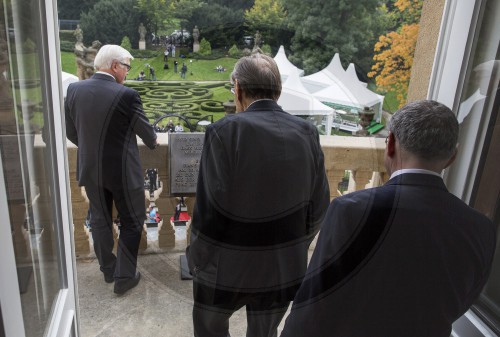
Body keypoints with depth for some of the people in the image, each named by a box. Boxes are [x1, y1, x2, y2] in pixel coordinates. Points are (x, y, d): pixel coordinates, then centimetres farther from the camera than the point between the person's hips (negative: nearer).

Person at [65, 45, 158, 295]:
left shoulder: (74, 89, -4)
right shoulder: (126, 95, -19)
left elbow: (70, 131, 5)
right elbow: (145, 130, -6)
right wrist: (153, 142, 17)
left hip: (89, 170, 6)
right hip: (122, 171, -5)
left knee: (100, 220, 20)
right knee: (132, 222, 12)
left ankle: (108, 270, 35)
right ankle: (124, 277, 19)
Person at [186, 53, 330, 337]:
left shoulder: (224, 132, -20)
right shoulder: (307, 133, -7)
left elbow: (210, 210, -19)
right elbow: (318, 207, -2)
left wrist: (197, 260, -3)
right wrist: (295, 248, 14)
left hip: (228, 266, -3)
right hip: (284, 266, 4)